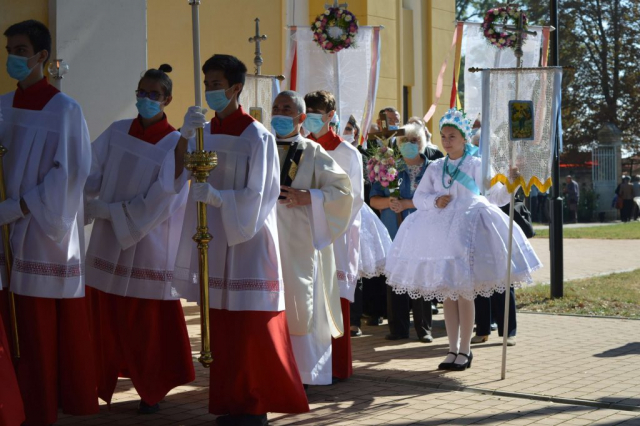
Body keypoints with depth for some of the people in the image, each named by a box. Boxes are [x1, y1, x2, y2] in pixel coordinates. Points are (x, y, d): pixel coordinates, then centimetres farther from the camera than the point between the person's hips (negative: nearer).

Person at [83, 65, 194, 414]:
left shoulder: (174, 144, -8)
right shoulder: (117, 132, 5)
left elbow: (159, 204, -13)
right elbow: (90, 177, 4)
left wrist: (105, 209, -12)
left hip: (147, 247, -4)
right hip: (108, 244, 4)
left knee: (147, 323, 4)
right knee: (104, 318, 7)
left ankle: (152, 391, 20)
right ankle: (100, 383, 21)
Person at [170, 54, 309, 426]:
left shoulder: (257, 137, -8)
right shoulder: (204, 131, 10)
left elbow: (258, 196, -11)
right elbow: (178, 178, 0)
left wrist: (216, 196, -24)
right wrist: (184, 138, -13)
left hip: (246, 241, -6)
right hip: (212, 240, 6)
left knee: (250, 329, -4)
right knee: (221, 326, 7)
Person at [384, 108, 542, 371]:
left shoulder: (476, 165, 0)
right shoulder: (435, 167, 11)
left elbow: (495, 196, -5)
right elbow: (418, 196, 10)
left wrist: (511, 182, -22)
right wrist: (435, 201, -9)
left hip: (468, 231, -4)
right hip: (439, 231, 4)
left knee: (464, 293, -3)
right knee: (446, 293, 8)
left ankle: (465, 350, 8)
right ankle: (453, 350, 17)